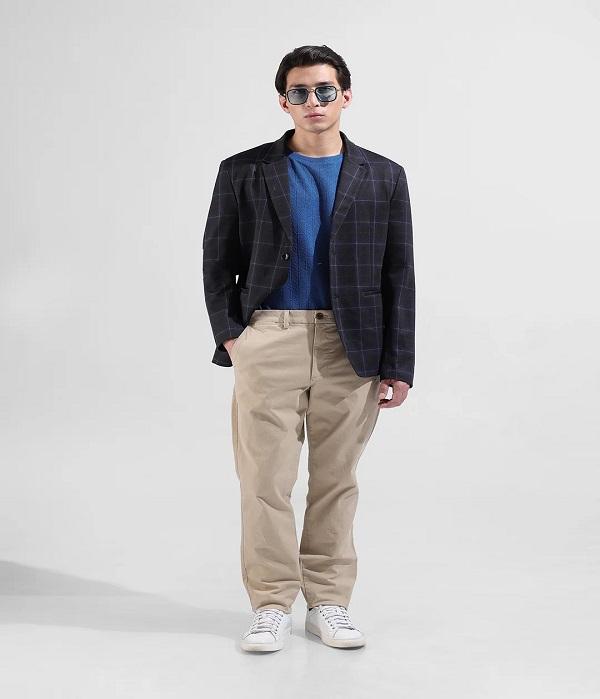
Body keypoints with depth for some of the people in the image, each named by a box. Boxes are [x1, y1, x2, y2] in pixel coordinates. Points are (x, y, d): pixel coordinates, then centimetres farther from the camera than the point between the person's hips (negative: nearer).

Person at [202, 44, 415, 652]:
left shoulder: (383, 178, 7)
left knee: (336, 480, 7)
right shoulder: (243, 172, 6)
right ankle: (272, 606, 10)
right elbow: (217, 261, 9)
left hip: (349, 349, 1)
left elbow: (398, 276, 5)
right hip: (267, 341, -1)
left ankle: (328, 602, 19)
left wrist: (398, 364, 0)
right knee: (265, 481, -1)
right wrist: (228, 335, -3)